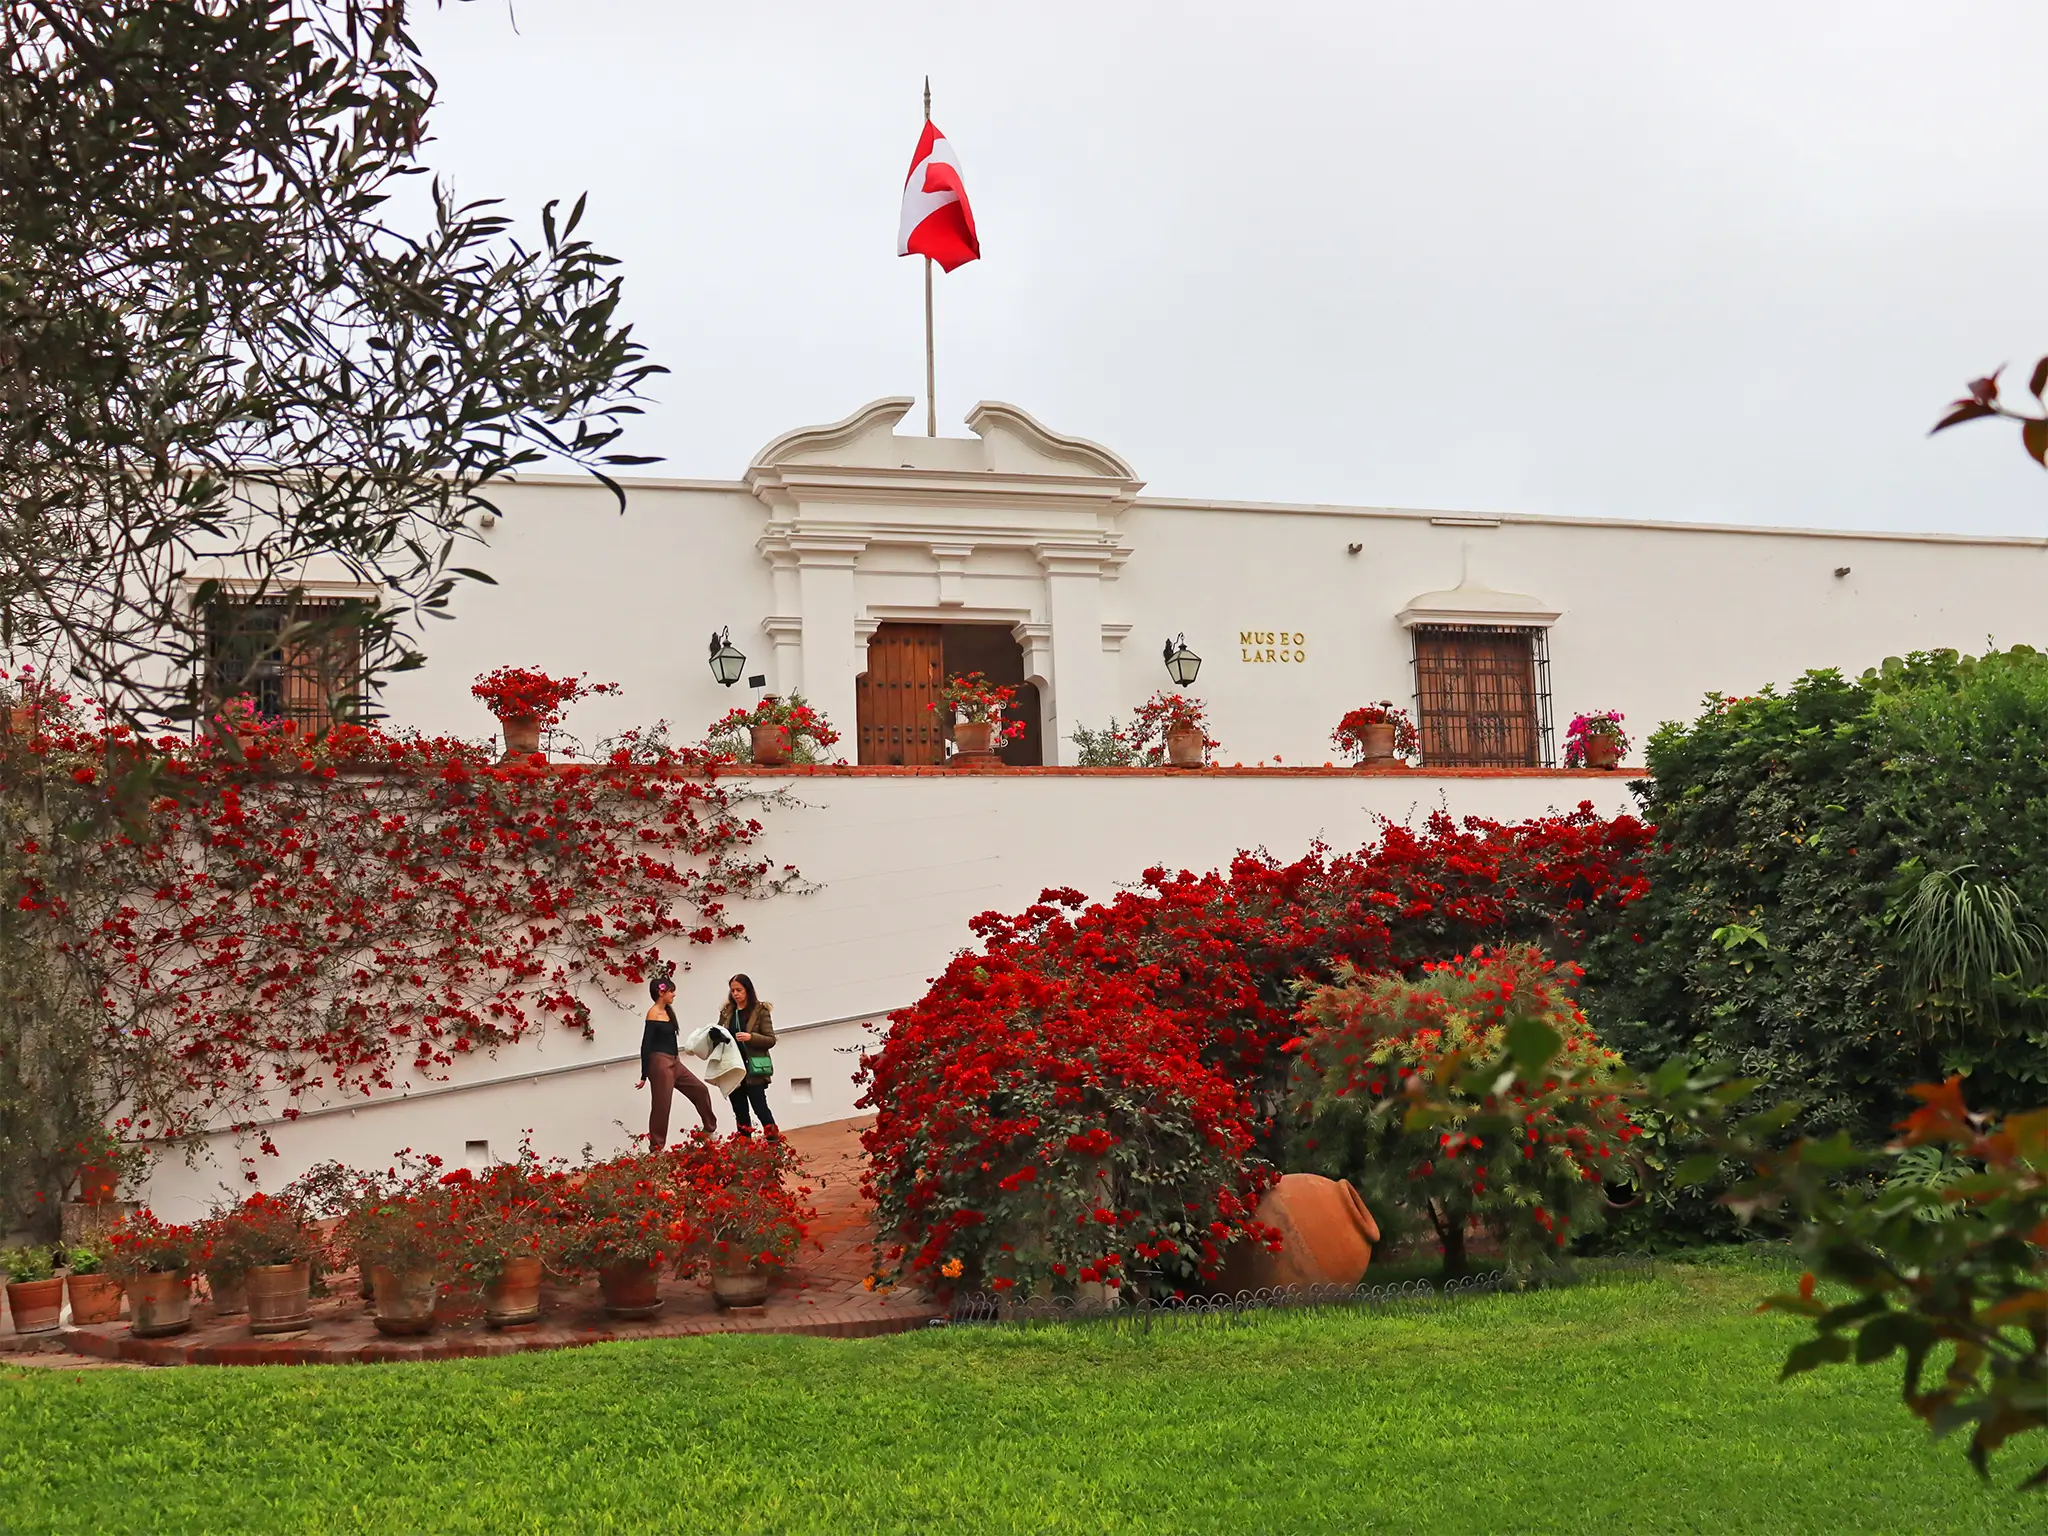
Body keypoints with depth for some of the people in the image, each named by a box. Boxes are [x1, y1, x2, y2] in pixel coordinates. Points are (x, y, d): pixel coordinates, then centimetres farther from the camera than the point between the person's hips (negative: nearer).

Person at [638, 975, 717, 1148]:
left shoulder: (667, 1012, 13)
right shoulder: (653, 1014, -13)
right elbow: (646, 1045, -14)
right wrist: (644, 1075, -15)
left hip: (674, 1062, 9)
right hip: (659, 1064, -9)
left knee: (700, 1090, 14)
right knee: (662, 1106, -5)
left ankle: (710, 1130, 26)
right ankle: (656, 1148, 3)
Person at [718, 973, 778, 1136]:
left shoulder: (760, 1011, -3)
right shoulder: (726, 1013, 10)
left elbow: (771, 1040, -5)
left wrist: (751, 1037, -22)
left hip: (753, 1069, -5)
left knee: (760, 1108, -9)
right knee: (740, 1114, 8)